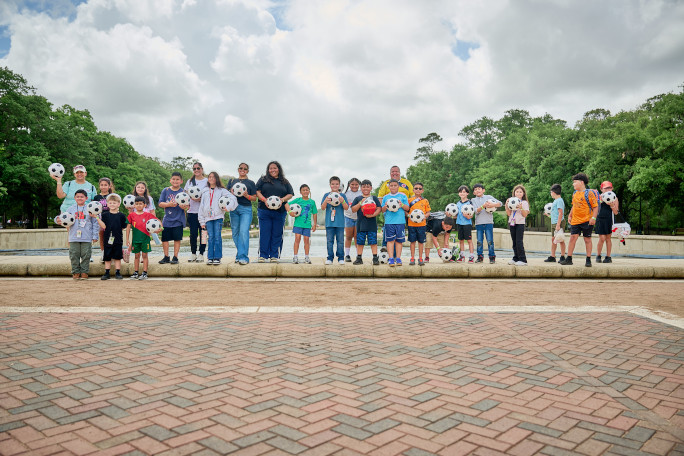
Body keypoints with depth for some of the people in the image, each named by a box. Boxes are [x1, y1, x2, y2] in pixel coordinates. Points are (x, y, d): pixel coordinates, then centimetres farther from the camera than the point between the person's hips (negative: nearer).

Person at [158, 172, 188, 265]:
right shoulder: (166, 191, 3)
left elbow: (187, 206, -2)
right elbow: (160, 203, 0)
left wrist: (184, 206, -25)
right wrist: (169, 204, -16)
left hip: (178, 220, -2)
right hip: (167, 219, 2)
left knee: (177, 239, 2)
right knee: (164, 238, 6)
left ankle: (175, 257, 13)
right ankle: (166, 257, 20)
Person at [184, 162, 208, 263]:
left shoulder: (207, 181, 3)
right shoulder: (189, 181, 15)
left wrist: (200, 199, -17)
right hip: (192, 210, 3)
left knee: (203, 233, 0)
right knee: (193, 233, 2)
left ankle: (201, 254, 9)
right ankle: (193, 254, 13)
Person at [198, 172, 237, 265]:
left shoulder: (221, 190, 8)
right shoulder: (205, 192, 19)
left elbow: (233, 198, 0)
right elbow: (201, 207, 16)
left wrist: (228, 207, -14)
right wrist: (202, 221, 10)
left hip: (218, 217, -3)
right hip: (208, 218, 3)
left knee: (217, 237, -7)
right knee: (210, 237, -1)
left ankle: (217, 258, -3)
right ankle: (210, 258, 3)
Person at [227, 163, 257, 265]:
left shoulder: (251, 183, 12)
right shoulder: (232, 181, 19)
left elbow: (254, 198, 7)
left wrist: (246, 195, -11)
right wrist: (231, 192, -6)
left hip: (246, 209, -3)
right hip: (234, 208, 3)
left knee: (244, 232, -16)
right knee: (235, 232, 3)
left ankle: (243, 257, -17)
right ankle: (240, 254, 16)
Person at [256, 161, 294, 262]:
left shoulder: (285, 182, 16)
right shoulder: (263, 180, 13)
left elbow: (290, 194, 10)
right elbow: (257, 192, 5)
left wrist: (282, 200, -9)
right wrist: (264, 200, -12)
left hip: (280, 212, 1)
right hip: (264, 211, -1)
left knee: (277, 234, 1)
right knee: (264, 233, -3)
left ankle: (274, 256, 6)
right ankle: (263, 255, 3)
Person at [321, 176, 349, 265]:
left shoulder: (342, 195, 6)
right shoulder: (326, 195, 6)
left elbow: (346, 208, -1)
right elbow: (322, 208, -1)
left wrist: (343, 201, -21)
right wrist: (325, 201, -21)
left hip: (340, 222, 0)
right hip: (329, 222, 0)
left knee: (340, 240, 3)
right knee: (330, 241, 3)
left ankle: (341, 258, 10)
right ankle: (330, 258, 9)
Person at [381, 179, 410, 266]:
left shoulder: (403, 196, 10)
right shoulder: (386, 197, 13)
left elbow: (407, 208, 8)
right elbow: (382, 210, 12)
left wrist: (402, 205, -11)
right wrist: (385, 206, -9)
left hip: (400, 221, 0)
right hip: (389, 221, 0)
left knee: (399, 240, 2)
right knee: (390, 240, -6)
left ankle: (398, 258, 9)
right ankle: (391, 258, -4)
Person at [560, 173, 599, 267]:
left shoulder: (589, 193, -7)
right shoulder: (575, 194, 12)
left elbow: (595, 206, -8)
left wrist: (593, 218, -17)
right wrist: (569, 216, 17)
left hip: (586, 221, -5)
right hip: (575, 221, 5)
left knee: (587, 239, 4)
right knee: (572, 238, -1)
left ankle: (588, 260, 11)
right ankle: (569, 259, 3)